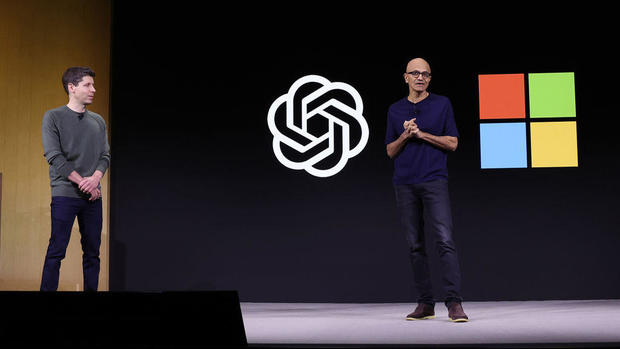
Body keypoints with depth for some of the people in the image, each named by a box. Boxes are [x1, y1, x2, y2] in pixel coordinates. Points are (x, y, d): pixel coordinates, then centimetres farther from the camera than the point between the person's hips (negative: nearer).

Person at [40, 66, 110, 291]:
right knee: (57, 250, -5)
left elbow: (105, 155, 11)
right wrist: (82, 182, -13)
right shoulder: (53, 117, 0)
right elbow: (54, 157, -8)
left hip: (93, 196, 5)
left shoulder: (98, 121, 14)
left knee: (92, 252, 6)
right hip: (65, 194, -5)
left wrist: (95, 178, -10)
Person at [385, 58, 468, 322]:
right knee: (415, 245, 5)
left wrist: (421, 134, -8)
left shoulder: (442, 104, 6)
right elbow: (390, 151, 12)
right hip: (405, 185, 3)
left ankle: (454, 303, -14)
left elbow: (452, 143, 1)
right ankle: (425, 304, 11)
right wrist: (405, 135, -6)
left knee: (445, 240, -13)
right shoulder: (395, 110, 13)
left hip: (434, 181, -3)